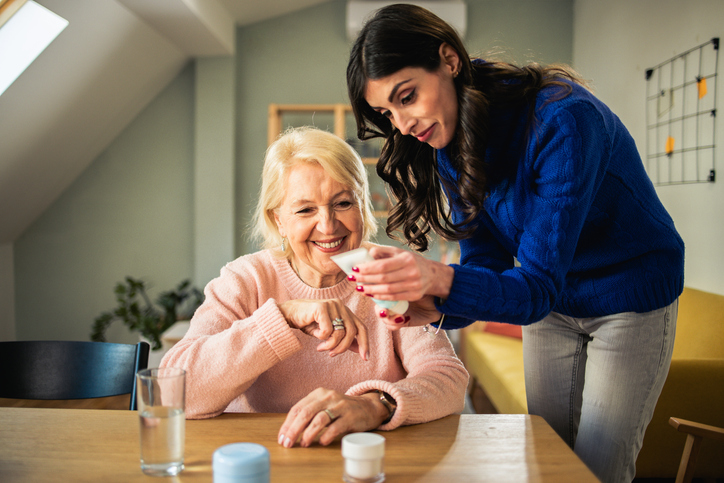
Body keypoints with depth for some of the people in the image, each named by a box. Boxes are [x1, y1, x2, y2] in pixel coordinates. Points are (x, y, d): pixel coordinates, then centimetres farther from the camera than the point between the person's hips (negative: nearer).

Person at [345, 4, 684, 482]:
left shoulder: (562, 117, -32)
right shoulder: (451, 146, -10)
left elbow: (539, 284, -35)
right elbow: (486, 263, -13)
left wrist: (442, 279, -53)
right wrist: (436, 305, -34)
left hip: (632, 300, -5)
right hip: (551, 306, 5)